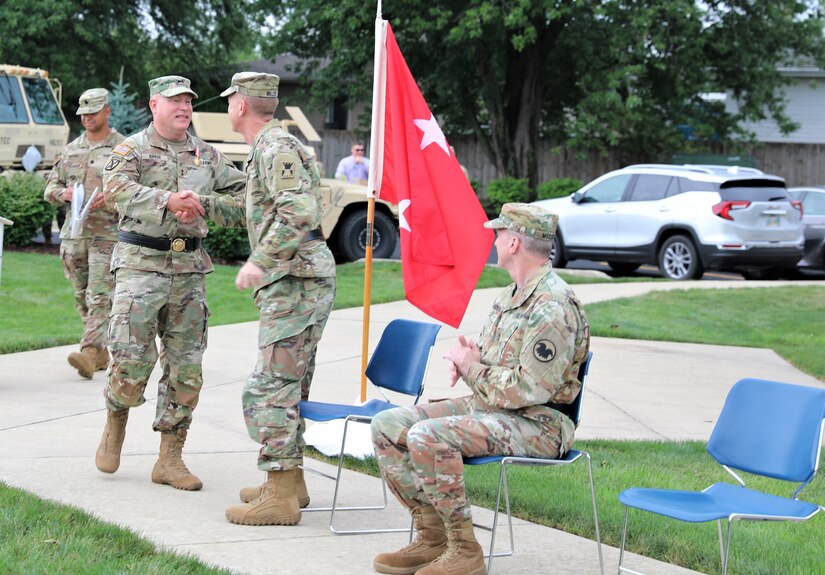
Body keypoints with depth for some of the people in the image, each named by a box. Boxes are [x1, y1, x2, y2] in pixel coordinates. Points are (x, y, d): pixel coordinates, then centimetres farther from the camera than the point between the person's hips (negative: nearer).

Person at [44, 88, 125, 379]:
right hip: (74, 232, 6)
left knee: (99, 296, -14)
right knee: (82, 297, 8)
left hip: (107, 234, -6)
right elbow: (50, 187, 18)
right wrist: (63, 193, -4)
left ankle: (89, 352, -22)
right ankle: (101, 354, 18)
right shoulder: (71, 150, 15)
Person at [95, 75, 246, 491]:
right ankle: (115, 423, 20)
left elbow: (243, 200, 8)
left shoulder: (207, 156, 14)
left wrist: (202, 203, -10)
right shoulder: (132, 150, 1)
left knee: (186, 368, 3)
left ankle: (170, 458, 12)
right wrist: (168, 200, -34)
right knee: (132, 360, -10)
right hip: (141, 265, -4)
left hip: (189, 269, 4)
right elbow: (116, 189, -19)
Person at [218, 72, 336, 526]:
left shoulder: (277, 149, -14)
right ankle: (290, 482, 25)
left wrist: (260, 261, -26)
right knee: (288, 388, 17)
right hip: (293, 284, 11)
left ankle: (280, 497, -10)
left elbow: (300, 213, -28)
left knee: (270, 390, -11)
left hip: (296, 284, -11)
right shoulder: (267, 149, 19)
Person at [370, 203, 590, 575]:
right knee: (386, 426, 1)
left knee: (427, 435, -31)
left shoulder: (553, 307, -19)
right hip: (486, 406, 10)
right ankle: (431, 536, 4)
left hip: (536, 424, -10)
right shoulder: (513, 294, 13)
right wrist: (466, 357, 2)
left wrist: (472, 367, -13)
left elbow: (530, 389, -26)